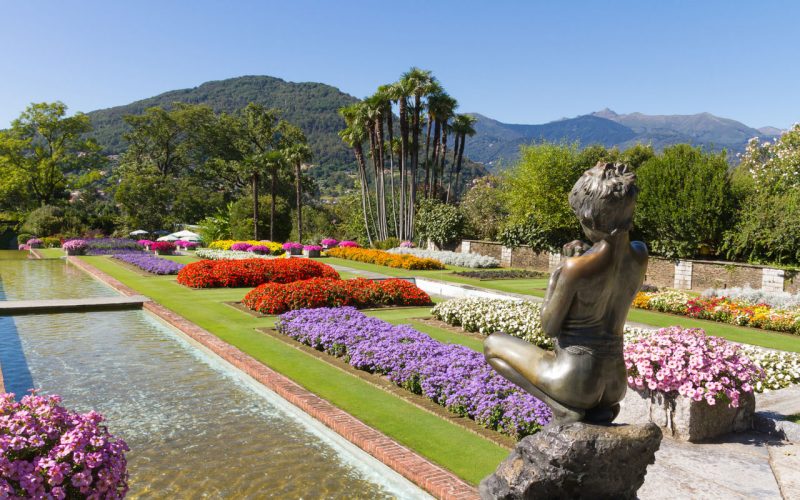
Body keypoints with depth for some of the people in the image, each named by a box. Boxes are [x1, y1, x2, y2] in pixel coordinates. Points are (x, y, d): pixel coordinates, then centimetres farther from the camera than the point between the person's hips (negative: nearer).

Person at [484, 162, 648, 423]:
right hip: (616, 383, 8)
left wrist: (553, 281, 0)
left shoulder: (576, 267, -25)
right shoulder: (640, 255, -5)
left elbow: (549, 327, -13)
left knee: (492, 344, 12)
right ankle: (602, 404, 12)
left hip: (575, 379, -8)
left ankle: (561, 406, -2)